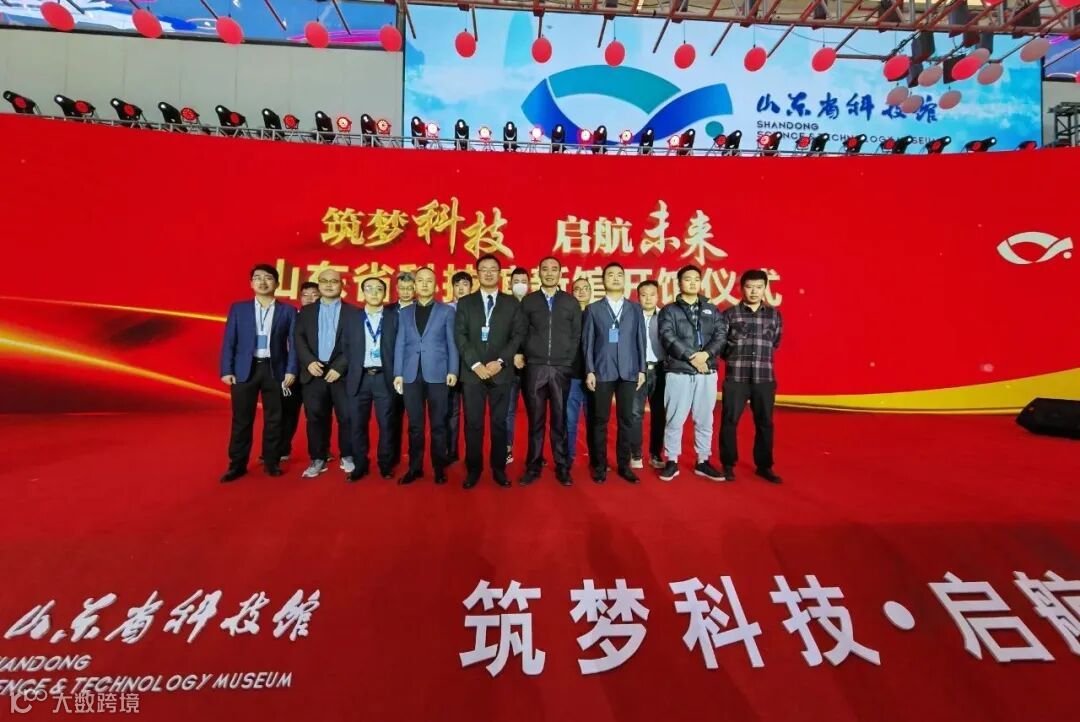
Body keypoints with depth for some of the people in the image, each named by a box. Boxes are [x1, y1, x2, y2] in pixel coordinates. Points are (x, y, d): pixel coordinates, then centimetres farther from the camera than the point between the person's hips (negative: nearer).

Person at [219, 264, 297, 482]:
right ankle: (237, 465, 17)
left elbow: (293, 343, 1)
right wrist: (227, 370, -3)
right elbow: (229, 341, 5)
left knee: (274, 419, 6)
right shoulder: (238, 308, 9)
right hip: (245, 369, 1)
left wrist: (291, 371, -7)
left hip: (275, 370, 0)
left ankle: (271, 462, 18)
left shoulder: (287, 311, 5)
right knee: (242, 420, 6)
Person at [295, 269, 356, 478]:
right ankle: (318, 459, 17)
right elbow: (299, 339, 6)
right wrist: (309, 362, -10)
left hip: (342, 372, -2)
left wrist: (339, 367, -12)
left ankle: (347, 457, 15)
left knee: (346, 417, 0)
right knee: (315, 418, 6)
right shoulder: (306, 311, 15)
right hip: (314, 372, 2)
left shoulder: (353, 312, 5)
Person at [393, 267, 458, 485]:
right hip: (411, 374, 2)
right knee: (415, 425, 7)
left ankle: (439, 468, 15)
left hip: (437, 373, -2)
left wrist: (453, 371, -6)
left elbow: (451, 343, 2)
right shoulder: (405, 313, 14)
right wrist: (398, 373, 2)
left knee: (438, 424, 4)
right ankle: (415, 467, 18)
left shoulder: (446, 311, 7)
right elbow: (400, 344, 10)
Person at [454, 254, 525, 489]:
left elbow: (518, 335, 1)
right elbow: (460, 336, 1)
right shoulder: (465, 303, 10)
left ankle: (499, 469, 18)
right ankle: (473, 469, 15)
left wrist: (500, 361, -11)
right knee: (473, 423, 3)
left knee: (499, 423, 6)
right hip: (472, 372, 0)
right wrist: (475, 364, -11)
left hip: (501, 372, 0)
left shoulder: (512, 303, 9)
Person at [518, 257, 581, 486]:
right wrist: (526, 359, -1)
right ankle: (533, 467, 14)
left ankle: (562, 468, 15)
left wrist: (568, 362, 0)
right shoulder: (528, 301, 7)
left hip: (562, 369, 0)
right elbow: (521, 334, 5)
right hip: (535, 368, 0)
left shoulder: (571, 302, 9)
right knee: (535, 420, 5)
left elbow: (576, 335, 7)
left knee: (560, 420, 6)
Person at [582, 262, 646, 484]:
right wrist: (589, 371, -5)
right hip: (602, 372, -1)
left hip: (629, 372, 2)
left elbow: (640, 340, 9)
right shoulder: (593, 309, 7)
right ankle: (600, 465, 15)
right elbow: (588, 342, 2)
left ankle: (624, 465, 18)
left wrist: (642, 369, 3)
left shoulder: (635, 309, 11)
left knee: (626, 419, 6)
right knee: (600, 420, 3)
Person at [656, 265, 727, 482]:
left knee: (704, 420, 9)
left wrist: (706, 354, -15)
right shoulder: (669, 310, 5)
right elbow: (668, 338, -9)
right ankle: (672, 462, 13)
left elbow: (720, 336, 3)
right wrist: (691, 357, -16)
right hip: (679, 372, -3)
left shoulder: (712, 310, 14)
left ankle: (703, 462, 21)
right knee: (675, 420, 1)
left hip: (707, 373, 3)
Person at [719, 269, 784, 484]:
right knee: (729, 421, 3)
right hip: (736, 378, -2)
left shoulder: (774, 315, 9)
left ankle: (764, 466, 24)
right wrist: (735, 359, 3)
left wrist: (762, 358, 13)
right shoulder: (730, 314, 0)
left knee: (765, 423, 9)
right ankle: (728, 465, 17)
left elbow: (775, 343, 19)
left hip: (764, 378, 3)